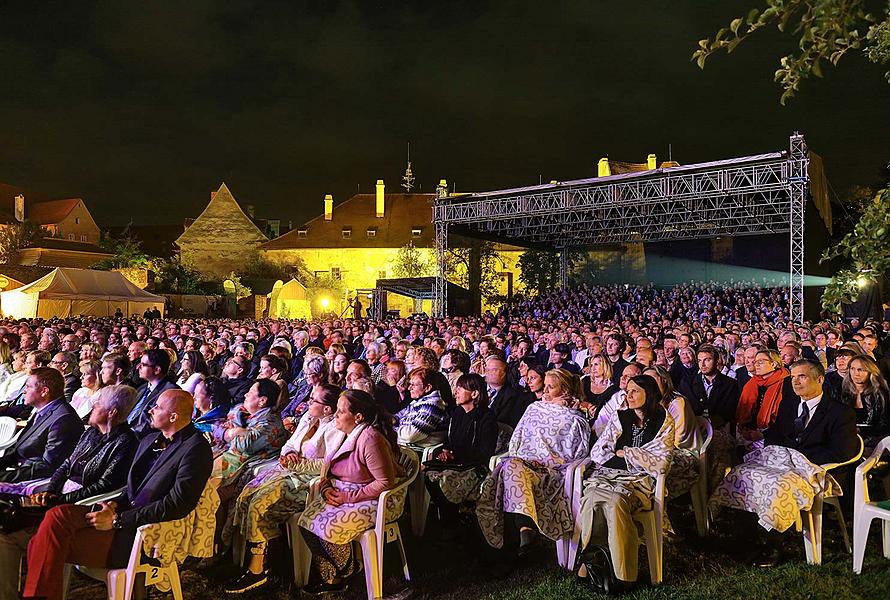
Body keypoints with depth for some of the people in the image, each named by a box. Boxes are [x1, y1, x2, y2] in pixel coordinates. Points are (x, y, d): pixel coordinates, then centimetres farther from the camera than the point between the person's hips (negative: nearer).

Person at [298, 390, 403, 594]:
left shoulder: (370, 439, -23)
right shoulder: (342, 433, 5)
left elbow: (385, 483, -24)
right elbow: (327, 469, 16)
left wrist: (350, 497, -20)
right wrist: (326, 488, -7)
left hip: (367, 501, -8)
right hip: (338, 494, 8)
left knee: (328, 529, -23)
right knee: (306, 521, -9)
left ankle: (338, 577, 6)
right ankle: (325, 576, 6)